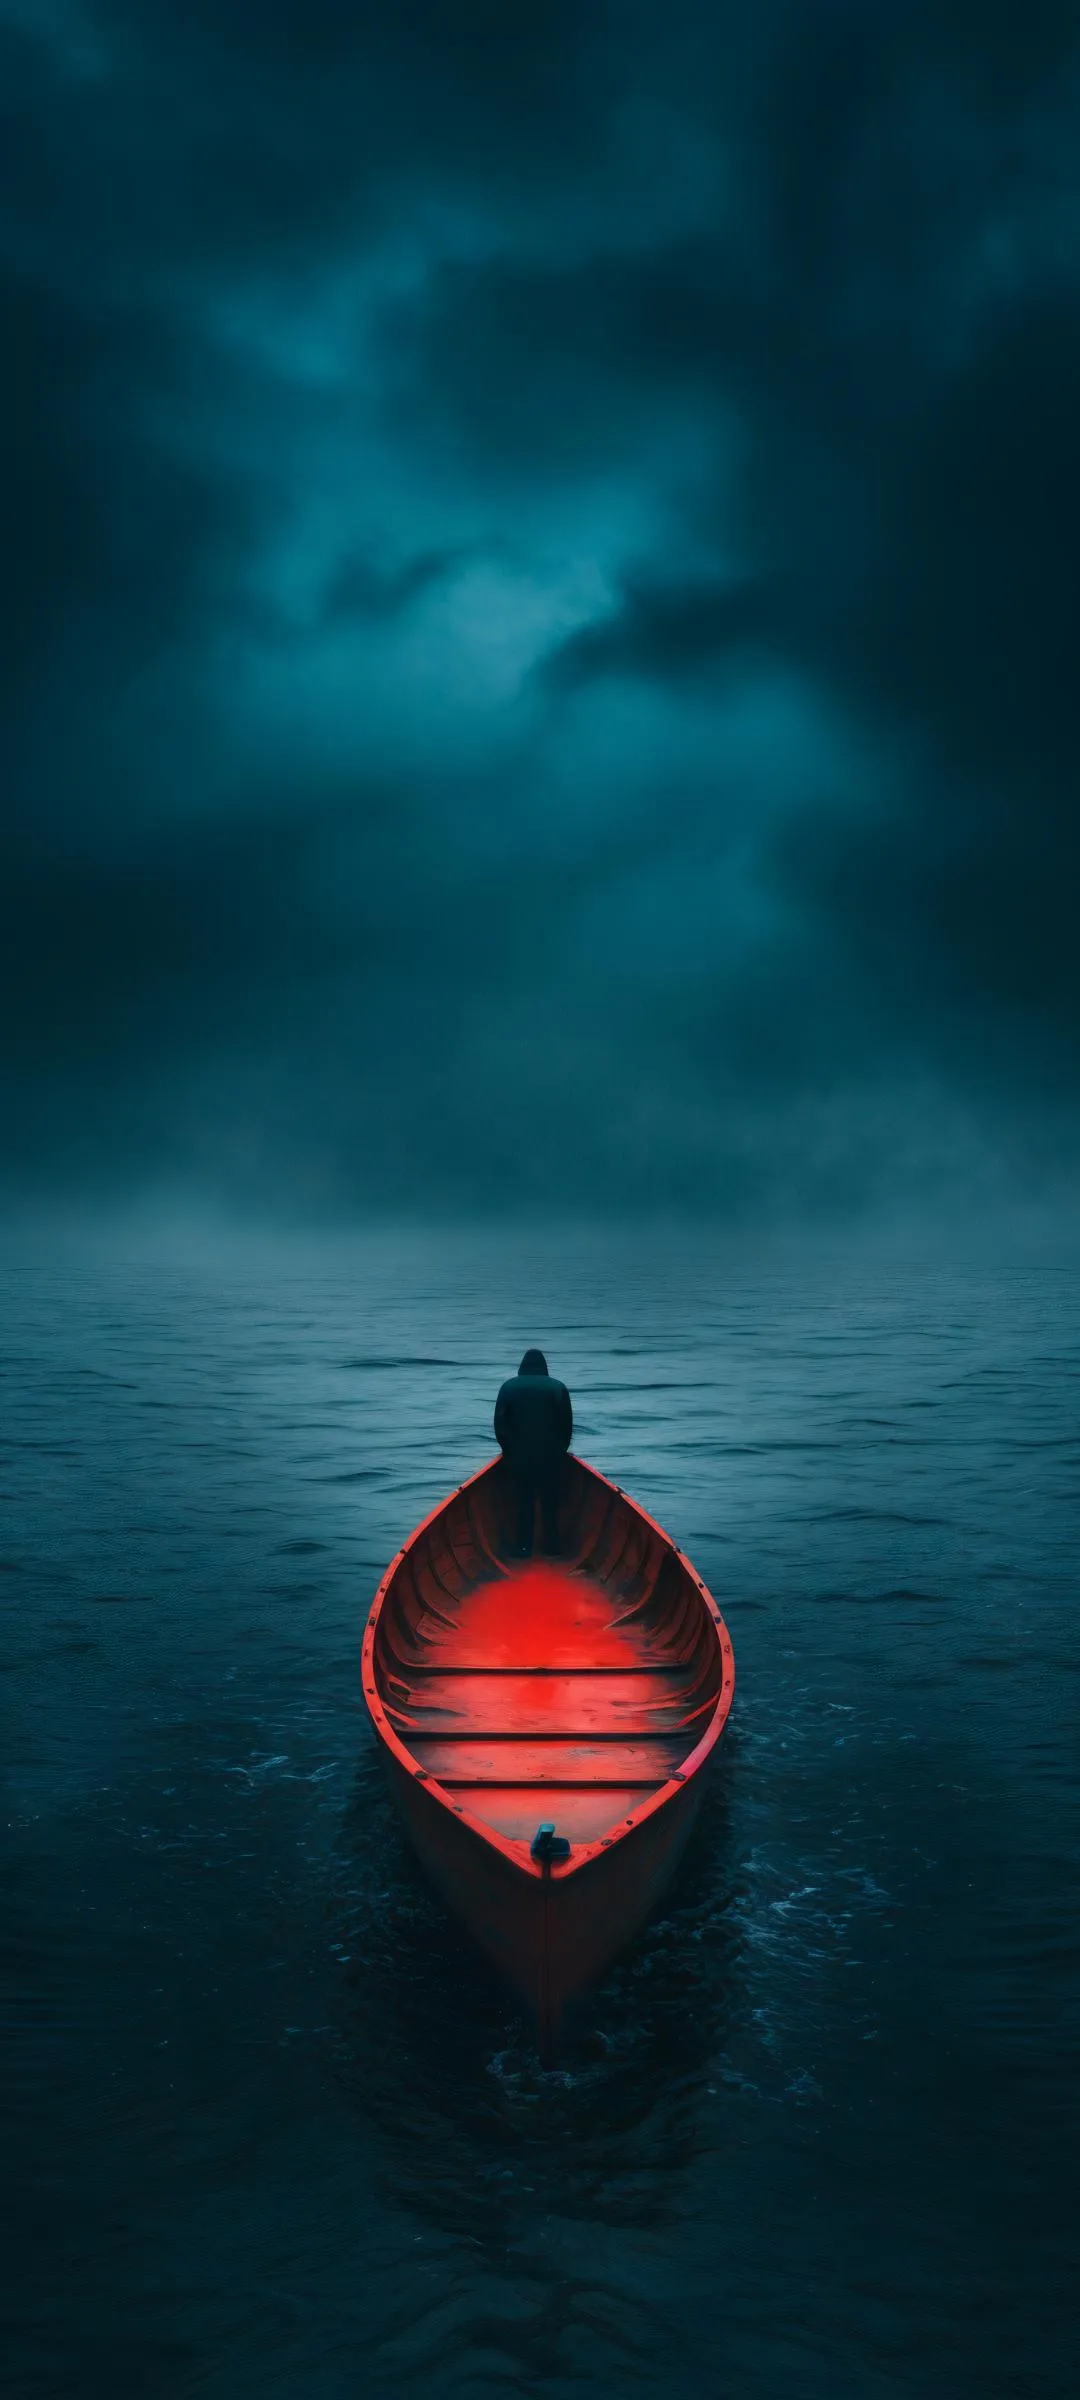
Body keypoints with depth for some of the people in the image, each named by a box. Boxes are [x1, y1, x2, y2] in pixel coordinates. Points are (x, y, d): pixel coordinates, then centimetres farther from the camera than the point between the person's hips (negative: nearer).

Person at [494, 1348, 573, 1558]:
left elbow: (499, 1423, 2)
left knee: (524, 1502, 7)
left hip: (519, 1456, 0)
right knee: (550, 1503, 8)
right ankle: (551, 1548, 11)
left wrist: (509, 1449, 15)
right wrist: (560, 1449, 16)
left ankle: (524, 1548, 7)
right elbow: (567, 1423, 2)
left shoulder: (509, 1387, 0)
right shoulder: (558, 1387, -1)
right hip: (551, 1457, 0)